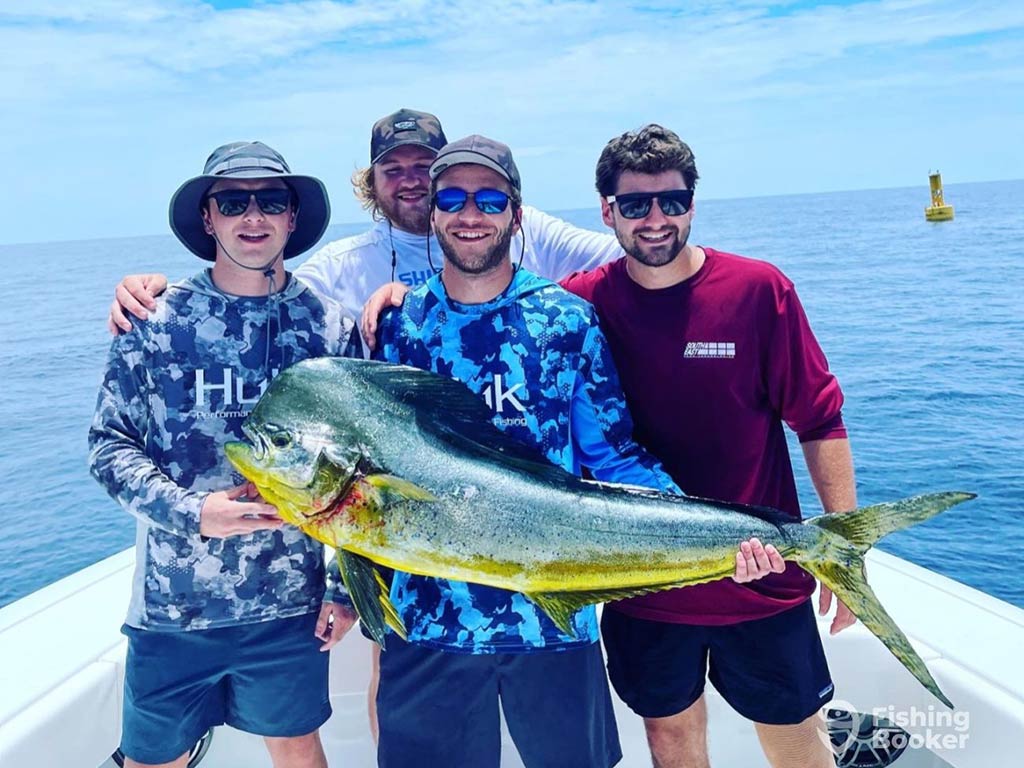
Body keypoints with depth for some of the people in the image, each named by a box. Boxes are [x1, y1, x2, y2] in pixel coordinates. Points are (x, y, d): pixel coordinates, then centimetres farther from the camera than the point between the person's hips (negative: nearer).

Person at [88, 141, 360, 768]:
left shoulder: (331, 327, -2)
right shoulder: (155, 321, -4)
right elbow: (110, 445, -2)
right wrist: (192, 511, -18)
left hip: (291, 606, 1)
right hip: (169, 606, 0)